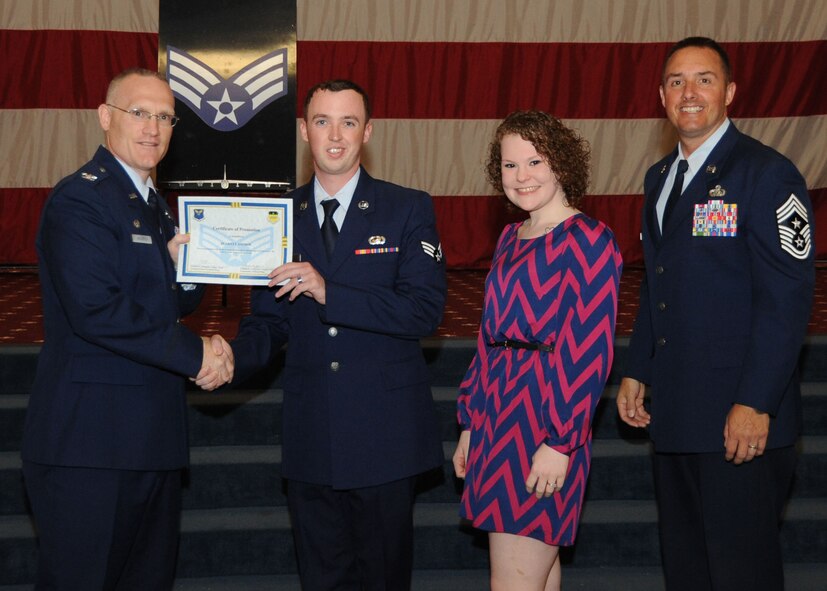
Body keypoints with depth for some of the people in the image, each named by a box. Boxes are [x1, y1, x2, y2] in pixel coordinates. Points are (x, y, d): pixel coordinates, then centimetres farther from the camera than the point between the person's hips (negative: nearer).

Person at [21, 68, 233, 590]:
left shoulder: (153, 204, 18)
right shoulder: (79, 199, -12)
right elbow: (96, 311, -23)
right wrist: (194, 353, -17)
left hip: (150, 437, 9)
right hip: (90, 438, -9)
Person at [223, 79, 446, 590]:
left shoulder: (408, 209, -2)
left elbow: (425, 311, -13)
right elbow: (268, 322, 9)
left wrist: (329, 293, -23)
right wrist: (228, 361, -13)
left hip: (385, 434, -3)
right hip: (311, 439, 3)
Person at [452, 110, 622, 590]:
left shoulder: (587, 240, -9)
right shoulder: (511, 238, 15)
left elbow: (590, 352, -14)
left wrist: (561, 442, -18)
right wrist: (470, 425, 16)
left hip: (546, 423, -7)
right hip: (499, 420, 7)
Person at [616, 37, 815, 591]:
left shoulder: (767, 174, -10)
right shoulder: (659, 178, 15)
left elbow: (787, 298, -16)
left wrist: (756, 404, -20)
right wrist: (636, 372, 14)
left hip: (742, 418, -8)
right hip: (675, 413, 8)